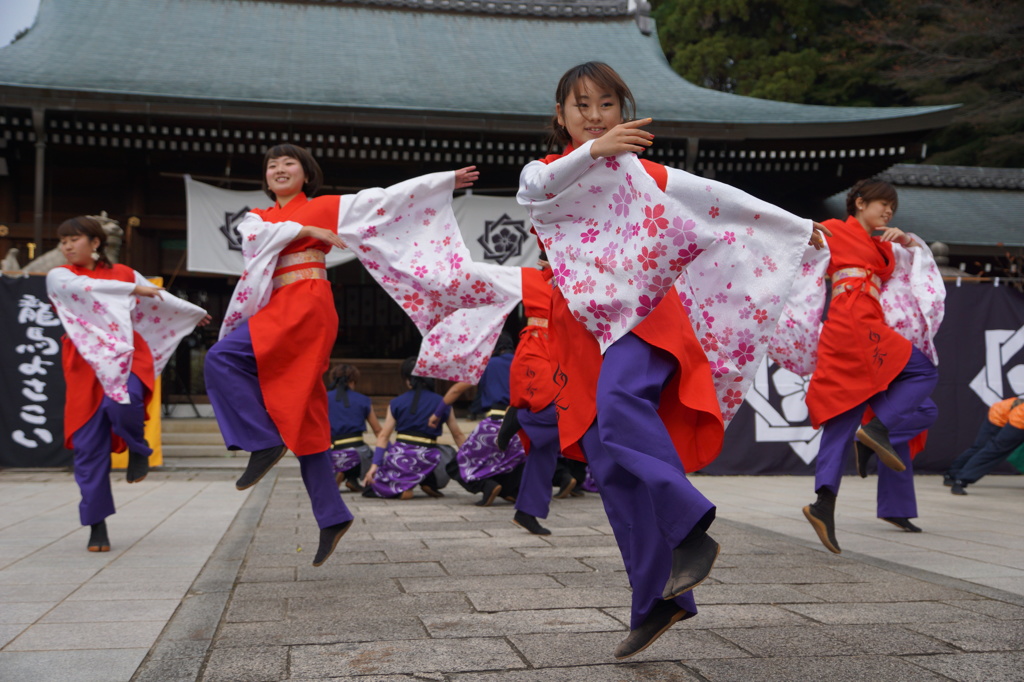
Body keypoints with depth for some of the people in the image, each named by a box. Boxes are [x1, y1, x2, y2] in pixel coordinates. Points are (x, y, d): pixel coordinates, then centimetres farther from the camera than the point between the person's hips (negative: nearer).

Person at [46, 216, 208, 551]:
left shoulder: (123, 272, 15)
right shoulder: (59, 277, 9)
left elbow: (160, 299, 29)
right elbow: (85, 288, -13)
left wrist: (196, 313, 41)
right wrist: (133, 289, -10)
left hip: (126, 357, 0)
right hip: (87, 364, 0)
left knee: (122, 402, -34)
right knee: (89, 447, -4)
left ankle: (137, 448, 1)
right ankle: (97, 527, 7)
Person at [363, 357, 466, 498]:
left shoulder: (396, 403, 8)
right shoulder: (442, 403, 9)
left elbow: (384, 436, 2)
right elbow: (458, 435, 14)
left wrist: (375, 465, -1)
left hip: (399, 457, 0)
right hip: (427, 459, 0)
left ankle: (400, 487, -8)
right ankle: (430, 483, 6)